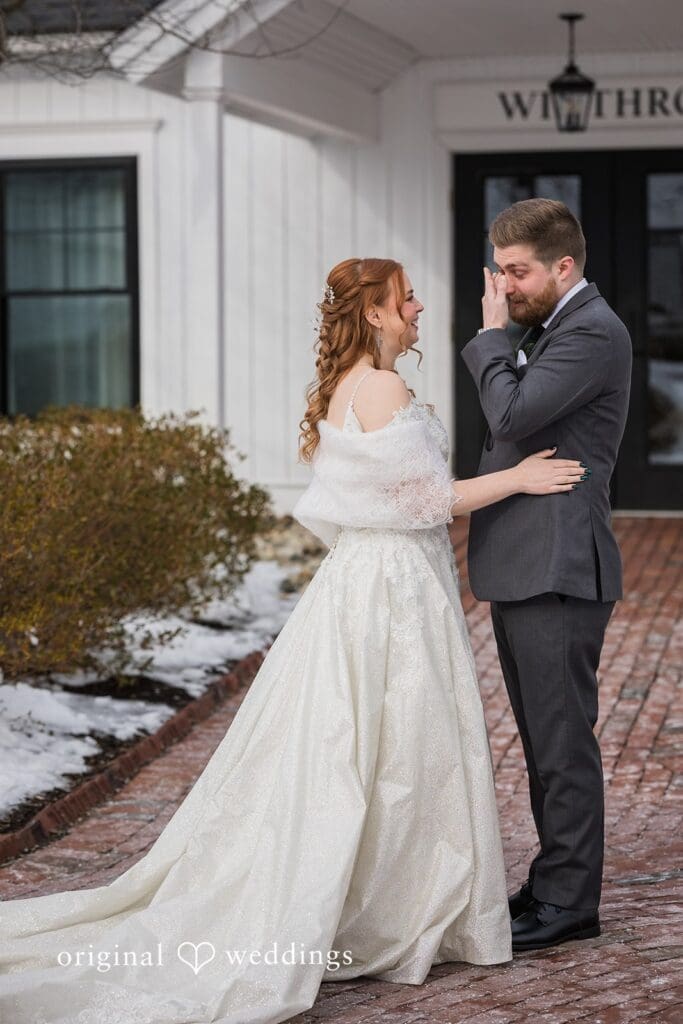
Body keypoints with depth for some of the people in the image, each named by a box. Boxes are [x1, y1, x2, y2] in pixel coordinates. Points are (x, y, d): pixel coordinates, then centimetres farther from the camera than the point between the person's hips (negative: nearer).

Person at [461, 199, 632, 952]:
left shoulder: (592, 332, -14)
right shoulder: (548, 329, 17)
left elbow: (513, 415, -22)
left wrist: (492, 335, -11)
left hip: (557, 571, -10)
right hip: (522, 568, 10)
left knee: (562, 741, -2)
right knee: (543, 740, 16)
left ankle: (568, 902, 6)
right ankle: (557, 881, 25)